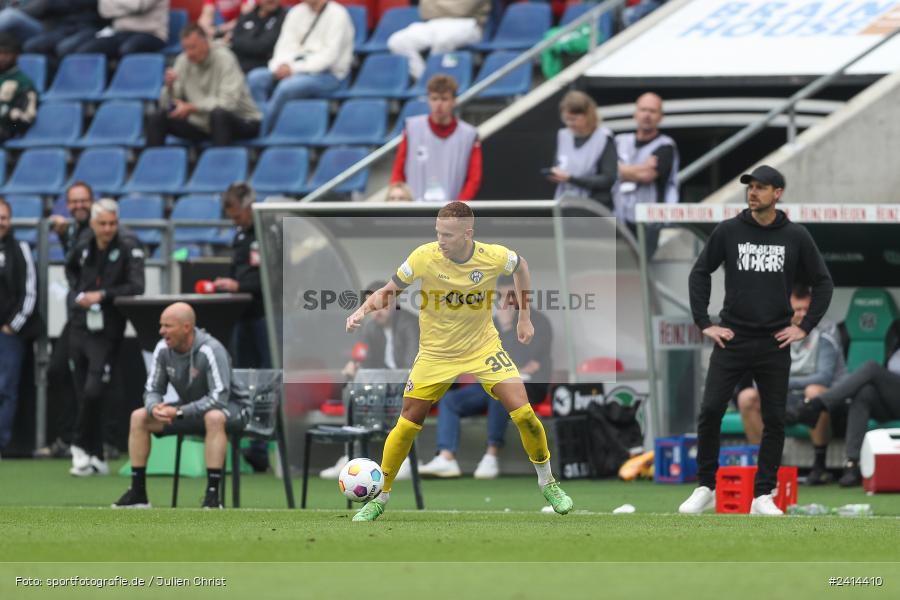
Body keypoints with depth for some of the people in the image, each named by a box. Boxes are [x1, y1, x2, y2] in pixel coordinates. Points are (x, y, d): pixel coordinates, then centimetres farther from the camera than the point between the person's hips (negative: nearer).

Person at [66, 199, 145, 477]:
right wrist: (77, 293, 14)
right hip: (79, 328, 5)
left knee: (93, 391, -17)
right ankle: (96, 458, 13)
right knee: (83, 395, 5)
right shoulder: (83, 249, 7)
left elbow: (136, 287, -17)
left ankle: (81, 446, 1)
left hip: (106, 332, -5)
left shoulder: (129, 249, -8)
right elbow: (70, 268, 30)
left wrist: (102, 295, -19)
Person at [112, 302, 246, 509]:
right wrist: (154, 407, -27)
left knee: (214, 418, -41)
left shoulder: (210, 350, -28)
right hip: (190, 409, 7)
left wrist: (179, 412, -38)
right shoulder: (163, 349, -9)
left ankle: (213, 495, -39)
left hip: (227, 408, -7)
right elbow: (152, 390, -1)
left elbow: (219, 397, -32)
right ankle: (138, 493, -5)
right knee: (139, 417, -8)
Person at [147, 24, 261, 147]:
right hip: (202, 125, 5)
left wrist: (192, 108, -28)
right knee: (156, 117, -10)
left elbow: (228, 103, -27)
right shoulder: (183, 60, -1)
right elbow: (166, 104, 0)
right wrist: (169, 86, -21)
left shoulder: (224, 58, -17)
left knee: (219, 113, -39)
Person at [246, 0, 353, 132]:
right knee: (256, 77, -17)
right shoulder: (297, 12, 12)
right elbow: (286, 45, 5)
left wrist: (295, 68, -22)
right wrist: (282, 65, -17)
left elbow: (330, 54, -16)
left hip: (328, 74, -6)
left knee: (287, 86, -33)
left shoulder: (337, 15, -7)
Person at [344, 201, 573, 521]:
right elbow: (388, 292, -10)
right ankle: (380, 497, 16)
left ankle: (547, 483, 12)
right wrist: (363, 311, -29)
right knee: (407, 425, -3)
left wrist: (525, 317, 8)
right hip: (435, 353, 0)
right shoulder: (424, 257, -21)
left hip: (483, 347, 0)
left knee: (523, 413, -11)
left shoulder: (494, 257, -18)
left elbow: (520, 266, 7)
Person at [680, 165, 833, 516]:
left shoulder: (796, 237, 1)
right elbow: (699, 274, 7)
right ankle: (706, 489, 6)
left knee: (774, 421, 2)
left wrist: (804, 328, 1)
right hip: (731, 340, -1)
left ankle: (762, 496, 10)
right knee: (710, 412, -7)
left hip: (774, 345, 1)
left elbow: (823, 283, 8)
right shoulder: (728, 232, 0)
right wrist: (704, 324, 0)